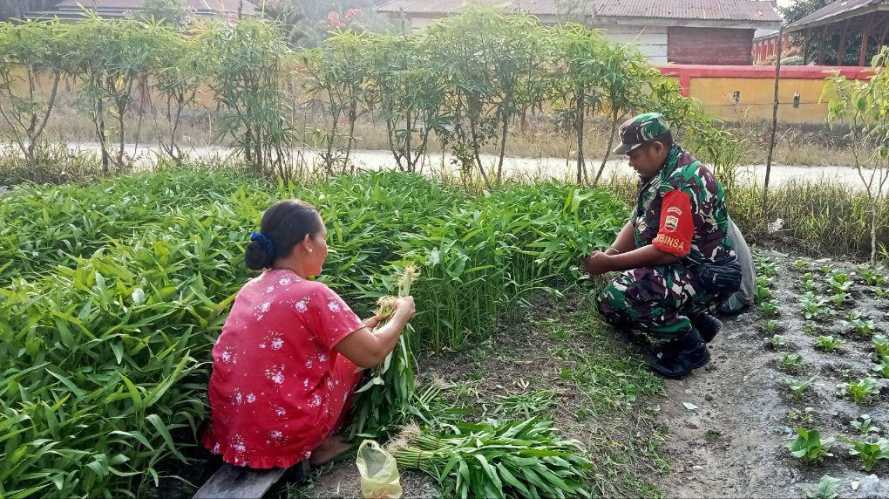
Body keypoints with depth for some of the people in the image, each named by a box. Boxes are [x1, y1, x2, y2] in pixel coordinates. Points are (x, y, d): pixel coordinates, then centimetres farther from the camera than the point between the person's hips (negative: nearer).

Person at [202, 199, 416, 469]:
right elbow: (372, 354, -10)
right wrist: (401, 315, 8)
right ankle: (319, 443, 12)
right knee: (352, 354, 14)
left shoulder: (250, 289, 6)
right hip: (281, 435, -7)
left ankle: (316, 440, 16)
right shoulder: (313, 294, -17)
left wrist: (365, 324, 22)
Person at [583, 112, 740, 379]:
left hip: (708, 274, -10)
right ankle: (696, 320, 16)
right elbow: (635, 223, 8)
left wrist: (609, 264, -22)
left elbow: (666, 251, -29)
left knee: (614, 299, -26)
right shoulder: (659, 174, 6)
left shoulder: (683, 184, -25)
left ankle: (689, 345, -5)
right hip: (685, 265, 10)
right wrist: (609, 254, -10)